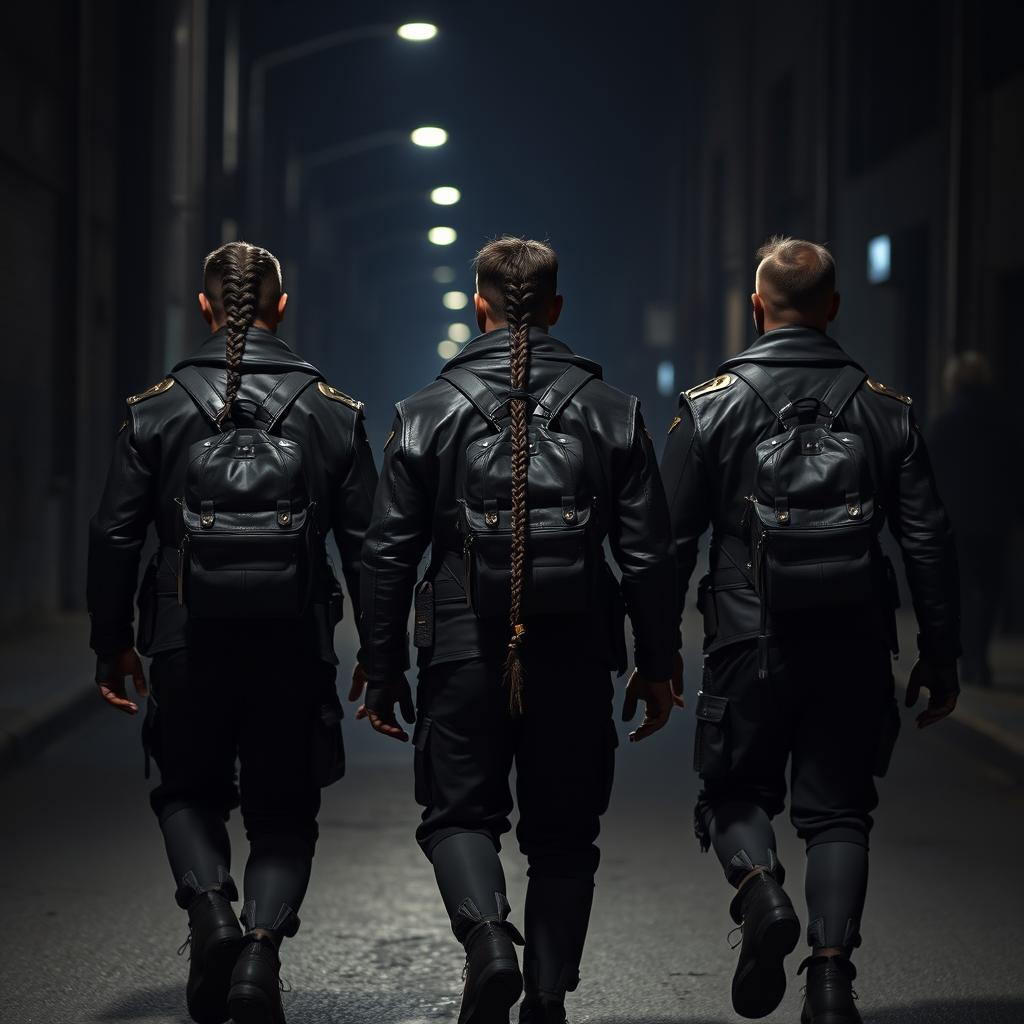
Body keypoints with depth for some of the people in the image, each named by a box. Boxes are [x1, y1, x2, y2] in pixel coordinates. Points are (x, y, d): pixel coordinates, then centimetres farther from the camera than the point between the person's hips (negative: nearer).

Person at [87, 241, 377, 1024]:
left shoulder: (157, 409, -1)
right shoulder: (333, 412, 1)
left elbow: (114, 538, 0)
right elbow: (368, 545, 1)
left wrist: (113, 644, 11)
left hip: (189, 645, 0)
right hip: (296, 650, 0)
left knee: (188, 793, 19)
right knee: (284, 815, 14)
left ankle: (210, 906, -6)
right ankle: (262, 947, -6)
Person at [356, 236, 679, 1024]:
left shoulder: (428, 412, 0)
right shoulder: (612, 412, 3)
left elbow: (388, 554, 0)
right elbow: (649, 554, 2)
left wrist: (383, 671, 8)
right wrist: (656, 665, 10)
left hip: (467, 653, -1)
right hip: (576, 660, 1)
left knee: (460, 812, 10)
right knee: (563, 833, 12)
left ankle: (488, 936, -16)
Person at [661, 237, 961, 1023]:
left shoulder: (711, 405, 0)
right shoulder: (885, 408, 5)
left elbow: (670, 542, -1)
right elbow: (929, 541, 4)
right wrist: (941, 658, 10)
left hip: (751, 642, -1)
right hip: (854, 648, 2)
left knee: (736, 793, 15)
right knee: (837, 812, 11)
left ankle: (762, 893, -14)